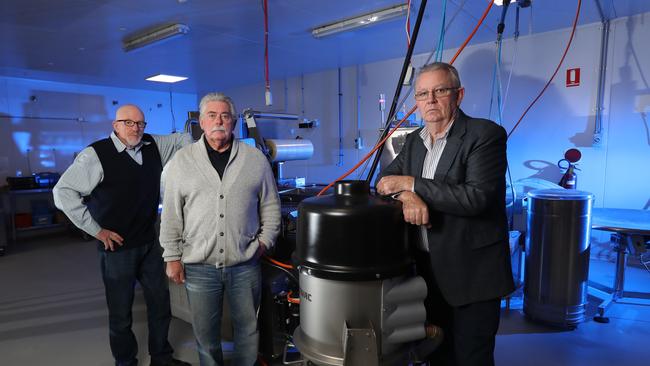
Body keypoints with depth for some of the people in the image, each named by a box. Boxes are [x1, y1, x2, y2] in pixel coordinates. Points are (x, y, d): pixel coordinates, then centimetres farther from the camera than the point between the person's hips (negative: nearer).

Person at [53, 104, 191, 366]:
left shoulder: (154, 146, 2)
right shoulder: (96, 154, -14)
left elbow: (184, 139, 12)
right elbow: (63, 191, -15)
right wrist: (96, 230, -13)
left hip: (150, 243, 6)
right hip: (117, 246, -5)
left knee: (160, 304, 17)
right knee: (121, 314, 11)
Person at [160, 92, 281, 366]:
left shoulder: (256, 159, 2)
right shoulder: (181, 161, 1)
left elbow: (271, 206, 8)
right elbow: (171, 215, 2)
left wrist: (264, 242, 1)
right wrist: (172, 258, 1)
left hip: (245, 264, 1)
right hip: (198, 266, 0)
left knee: (248, 329, 14)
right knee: (205, 333, 14)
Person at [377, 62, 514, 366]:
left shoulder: (486, 134, -14)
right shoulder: (415, 140, 8)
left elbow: (477, 196, -25)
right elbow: (386, 178, 7)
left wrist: (410, 183, -21)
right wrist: (407, 195, -16)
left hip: (471, 274, -6)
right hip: (428, 270, 6)